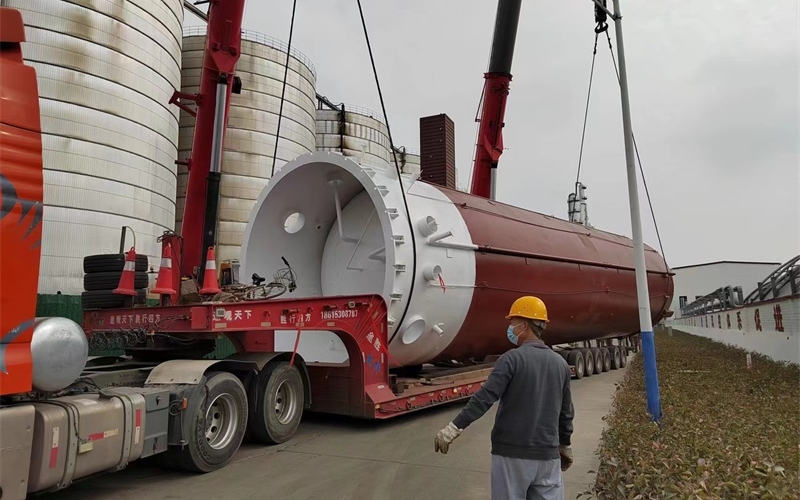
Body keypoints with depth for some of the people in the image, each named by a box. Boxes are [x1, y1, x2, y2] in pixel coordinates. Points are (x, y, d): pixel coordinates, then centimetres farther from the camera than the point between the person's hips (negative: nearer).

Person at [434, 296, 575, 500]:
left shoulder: (513, 358, -12)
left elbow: (484, 397, -19)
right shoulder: (560, 363, 5)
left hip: (512, 453, -5)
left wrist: (453, 428, -17)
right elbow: (566, 412, 13)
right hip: (548, 455, 5)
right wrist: (565, 446, 26)